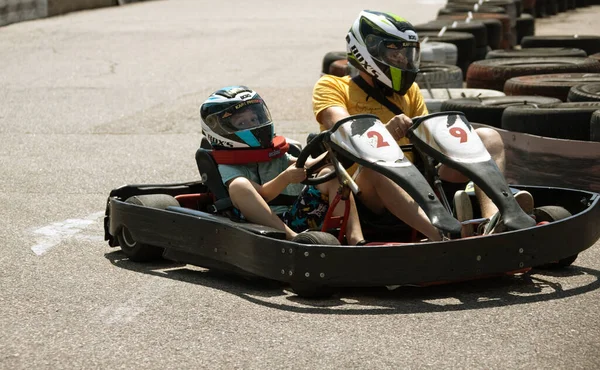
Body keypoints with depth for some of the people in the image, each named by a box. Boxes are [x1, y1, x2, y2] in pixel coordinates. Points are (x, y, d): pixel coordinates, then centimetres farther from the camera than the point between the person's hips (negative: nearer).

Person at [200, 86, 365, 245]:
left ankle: (355, 238, -24)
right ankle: (294, 238, -45)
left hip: (300, 216, 6)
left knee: (330, 172, -5)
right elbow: (260, 195, -11)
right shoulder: (228, 167, 5)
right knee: (239, 186, -29)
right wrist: (285, 178, -27)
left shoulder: (276, 154, 24)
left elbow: (306, 165, 7)